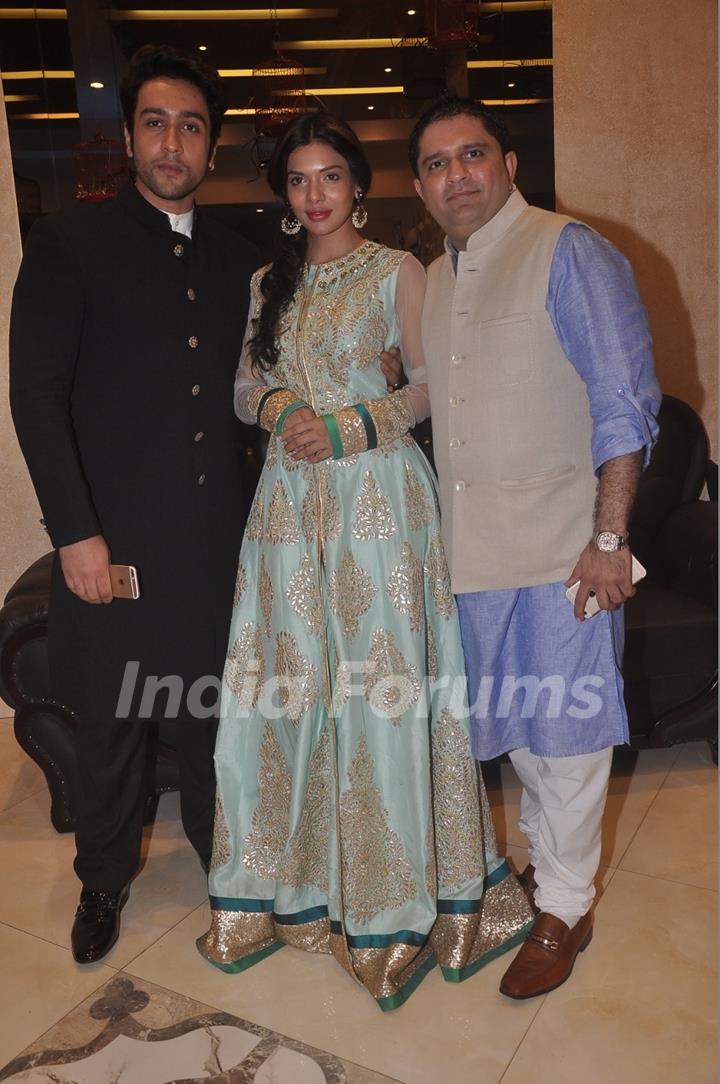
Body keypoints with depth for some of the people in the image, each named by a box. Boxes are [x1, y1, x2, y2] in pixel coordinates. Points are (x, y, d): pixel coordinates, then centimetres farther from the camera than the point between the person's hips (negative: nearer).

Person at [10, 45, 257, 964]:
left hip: (217, 534, 4)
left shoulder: (236, 260, 11)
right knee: (112, 722, 10)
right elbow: (36, 394, -8)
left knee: (212, 708, 15)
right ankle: (104, 881, 33)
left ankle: (220, 847, 39)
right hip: (114, 538, -3)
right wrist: (74, 531, -13)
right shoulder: (69, 242, -3)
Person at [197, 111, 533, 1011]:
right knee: (283, 688, 6)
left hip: (377, 496, -4)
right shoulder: (269, 284, 16)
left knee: (382, 687, -2)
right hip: (290, 498, 5)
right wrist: (279, 407, -6)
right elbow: (244, 386, 16)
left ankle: (398, 907, 17)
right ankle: (286, 884, 26)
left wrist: (348, 426, -14)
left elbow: (429, 386, -1)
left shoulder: (396, 271, 3)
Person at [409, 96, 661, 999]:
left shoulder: (569, 253, -8)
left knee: (565, 726, 5)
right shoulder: (430, 281, 14)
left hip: (560, 551, -6)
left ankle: (564, 908, 24)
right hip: (474, 551, 7)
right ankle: (544, 856, 40)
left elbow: (625, 404, -12)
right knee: (517, 722, 18)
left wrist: (609, 537, -17)